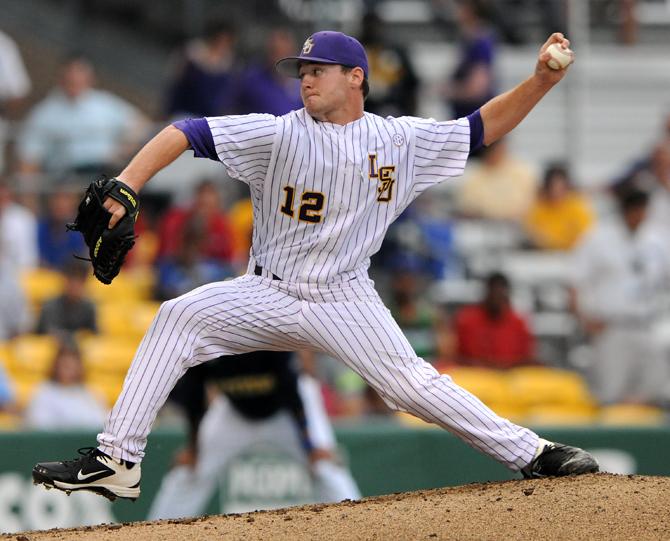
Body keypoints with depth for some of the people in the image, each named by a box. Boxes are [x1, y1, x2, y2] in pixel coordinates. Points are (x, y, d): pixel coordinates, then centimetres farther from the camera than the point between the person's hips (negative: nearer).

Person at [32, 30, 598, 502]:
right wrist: (126, 184, -31)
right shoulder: (280, 134, -9)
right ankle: (117, 460, -20)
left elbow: (479, 129, 7)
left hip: (345, 301, 0)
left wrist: (541, 80, -6)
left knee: (412, 385, -15)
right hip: (269, 295, 0)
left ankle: (532, 453, -3)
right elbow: (187, 133, -17)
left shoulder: (401, 140, 0)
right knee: (179, 317, -20)